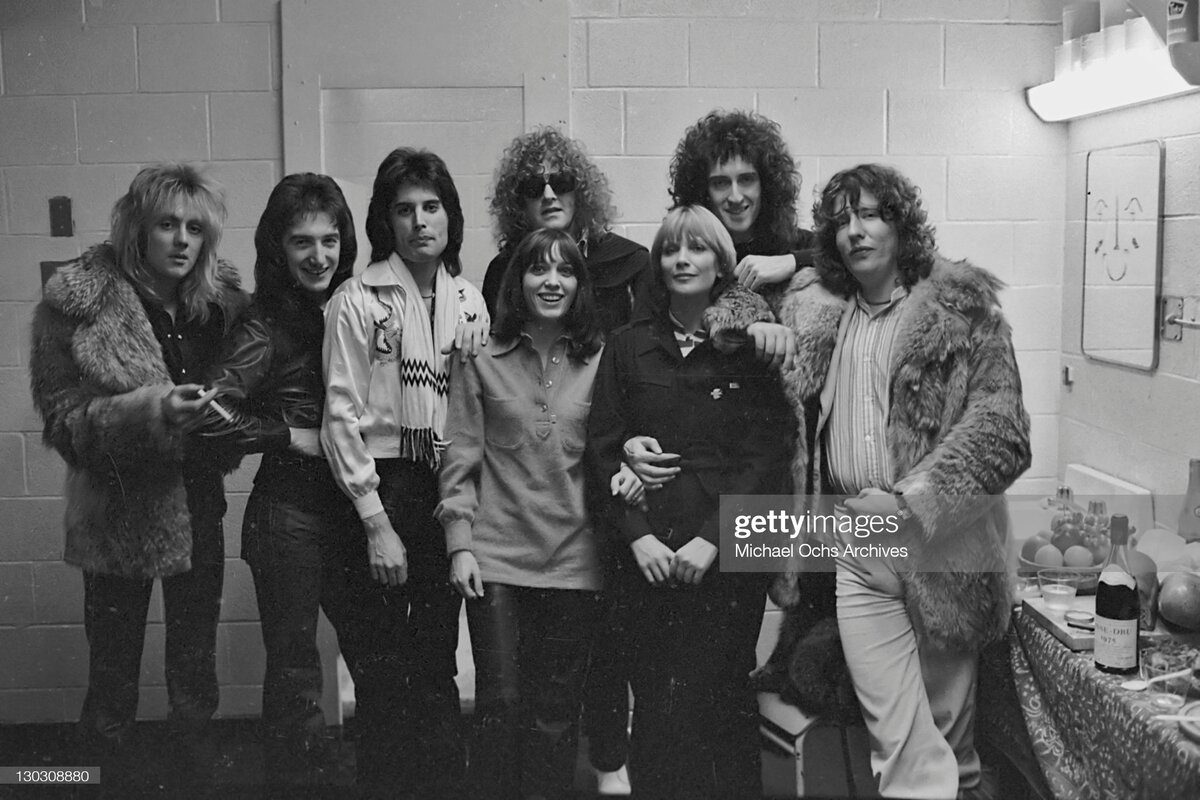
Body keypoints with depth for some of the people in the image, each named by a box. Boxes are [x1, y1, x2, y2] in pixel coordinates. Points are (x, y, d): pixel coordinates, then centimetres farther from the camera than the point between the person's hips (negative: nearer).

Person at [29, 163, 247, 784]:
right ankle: (108, 773, 28)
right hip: (121, 515, -4)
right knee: (113, 675, 8)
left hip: (198, 509, 4)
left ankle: (196, 771, 33)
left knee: (196, 668, 16)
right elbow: (61, 420, -14)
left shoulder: (222, 300, 2)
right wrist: (148, 410, -28)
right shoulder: (78, 303, -11)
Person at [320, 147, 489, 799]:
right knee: (382, 663, 3)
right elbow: (342, 415, -10)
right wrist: (376, 521, -13)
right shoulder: (358, 300, -6)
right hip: (382, 491, -4)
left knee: (438, 656, 12)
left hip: (452, 494, 4)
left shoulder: (469, 302, 8)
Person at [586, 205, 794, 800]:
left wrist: (713, 537, -10)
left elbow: (767, 455, -2)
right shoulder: (628, 346, 9)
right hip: (648, 557, 1)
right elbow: (603, 450, 5)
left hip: (729, 556, -1)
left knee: (722, 701, 0)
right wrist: (638, 535, -6)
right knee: (655, 705, 0)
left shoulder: (749, 346, 5)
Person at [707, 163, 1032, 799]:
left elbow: (1000, 432, -11)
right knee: (897, 743, 1)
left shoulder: (963, 306, -4)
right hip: (855, 545, 3)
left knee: (948, 722, 14)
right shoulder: (817, 309, 9)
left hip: (941, 540, -2)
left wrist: (909, 500, -20)